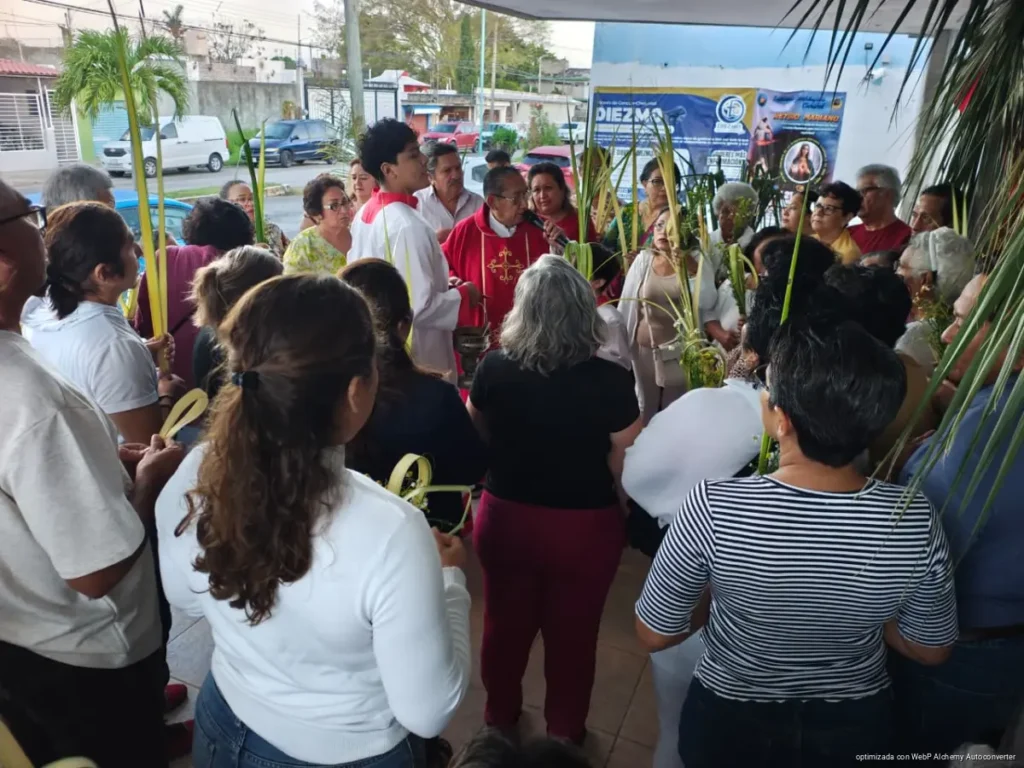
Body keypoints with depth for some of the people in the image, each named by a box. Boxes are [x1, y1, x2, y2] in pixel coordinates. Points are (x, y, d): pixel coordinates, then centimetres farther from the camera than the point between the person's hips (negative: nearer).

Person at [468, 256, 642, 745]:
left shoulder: (493, 368, -14)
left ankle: (499, 717, 47)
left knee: (504, 624, 24)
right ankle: (564, 732, 42)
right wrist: (624, 515, 7)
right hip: (585, 527, -2)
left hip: (504, 518, 2)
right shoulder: (611, 382, -22)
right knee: (573, 635, 20)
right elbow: (625, 465, -13)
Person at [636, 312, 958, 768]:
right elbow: (931, 649, -8)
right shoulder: (915, 521, -26)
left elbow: (653, 635, -19)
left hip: (729, 724, -1)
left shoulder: (713, 508, -34)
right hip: (854, 729, 2)